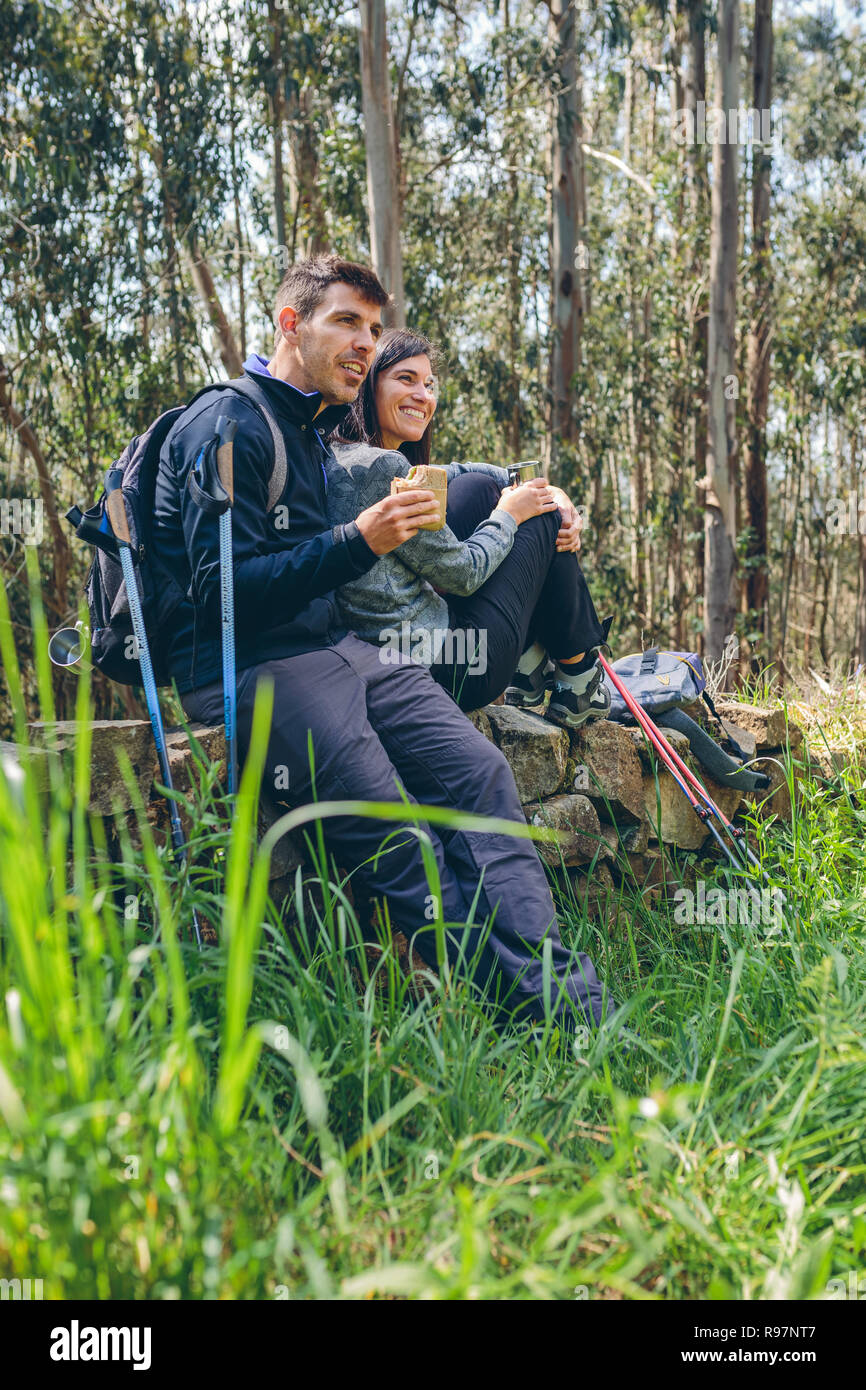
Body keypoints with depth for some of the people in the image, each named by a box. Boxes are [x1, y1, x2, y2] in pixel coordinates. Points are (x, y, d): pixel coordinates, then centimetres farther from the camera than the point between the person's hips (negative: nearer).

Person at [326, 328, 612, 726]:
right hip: (451, 671, -9)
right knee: (545, 518, 7)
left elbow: (451, 474, 19)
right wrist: (509, 514, 4)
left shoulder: (338, 458, 12)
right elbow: (463, 574, -14)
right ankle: (579, 681, 23)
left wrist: (550, 492, 9)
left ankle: (529, 664, 19)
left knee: (479, 488, 16)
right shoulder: (382, 466, -19)